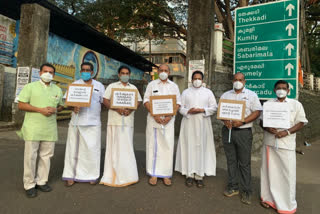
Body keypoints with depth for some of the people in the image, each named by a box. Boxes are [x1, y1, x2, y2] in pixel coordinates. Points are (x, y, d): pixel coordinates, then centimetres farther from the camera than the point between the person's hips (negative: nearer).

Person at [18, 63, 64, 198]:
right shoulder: (30, 87, 1)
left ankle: (41, 181, 23)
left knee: (46, 156, 9)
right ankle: (29, 185, 14)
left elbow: (61, 106, 18)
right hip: (33, 128, -3)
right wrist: (40, 109, -16)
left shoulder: (57, 90, 12)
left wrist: (55, 109, -6)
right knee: (30, 156, 1)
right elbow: (21, 105, -5)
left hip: (50, 129, 4)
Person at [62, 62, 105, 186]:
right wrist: (74, 107, -16)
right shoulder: (74, 85, 10)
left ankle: (91, 175, 12)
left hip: (93, 122, 0)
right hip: (77, 121, 0)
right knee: (73, 148, 1)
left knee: (92, 148, 0)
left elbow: (103, 102, 11)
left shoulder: (99, 86, 12)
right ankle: (70, 176, 12)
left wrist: (97, 111, -6)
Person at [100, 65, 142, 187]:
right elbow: (105, 100, 1)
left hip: (128, 121, 1)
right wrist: (117, 108, -16)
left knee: (126, 146, 1)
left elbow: (139, 101, 9)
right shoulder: (112, 86, 11)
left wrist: (130, 109, -11)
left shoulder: (133, 88, 17)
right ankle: (115, 173, 8)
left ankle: (127, 174, 8)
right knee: (115, 146, 0)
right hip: (115, 120, -1)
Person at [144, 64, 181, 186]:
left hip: (168, 120, 1)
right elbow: (146, 101, 1)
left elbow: (178, 103, 7)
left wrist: (170, 116, -10)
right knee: (153, 145, 1)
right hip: (154, 119, -1)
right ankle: (153, 174, 10)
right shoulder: (152, 84, 9)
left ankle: (166, 174, 11)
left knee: (168, 146, 0)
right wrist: (154, 115, -13)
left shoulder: (174, 86, 13)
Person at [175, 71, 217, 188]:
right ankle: (189, 174, 9)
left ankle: (199, 175, 7)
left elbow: (214, 107, 5)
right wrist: (188, 111, -13)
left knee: (201, 147, -2)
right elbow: (181, 107, 6)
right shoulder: (185, 92, 11)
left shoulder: (208, 92, 10)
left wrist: (203, 110, -11)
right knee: (189, 147, 0)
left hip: (203, 123, 0)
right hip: (189, 122, 0)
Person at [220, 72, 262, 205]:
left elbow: (257, 112, -4)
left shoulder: (251, 95, 3)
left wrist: (242, 122, -17)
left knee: (244, 163, 1)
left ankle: (246, 191, 13)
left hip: (244, 132, -3)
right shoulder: (225, 95, 13)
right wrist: (225, 120, -11)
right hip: (227, 131, 3)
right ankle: (233, 187, 23)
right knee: (231, 160, 11)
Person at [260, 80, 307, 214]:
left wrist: (287, 132, -15)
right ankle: (268, 197, 26)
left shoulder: (296, 104, 6)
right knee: (269, 171, 10)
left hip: (286, 144, -2)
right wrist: (267, 128, -13)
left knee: (287, 173, 1)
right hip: (269, 142, 2)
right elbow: (261, 120, 9)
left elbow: (301, 123, 1)